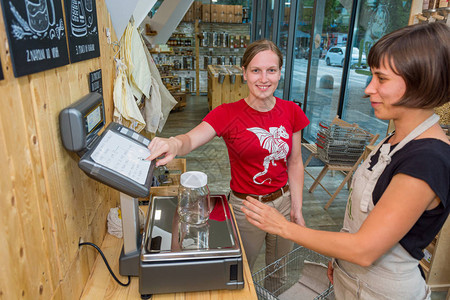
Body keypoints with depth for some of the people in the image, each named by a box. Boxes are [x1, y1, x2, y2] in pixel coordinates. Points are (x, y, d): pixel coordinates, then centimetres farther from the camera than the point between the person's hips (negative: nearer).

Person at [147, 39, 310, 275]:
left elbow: (295, 163, 2)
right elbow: (191, 139, -31)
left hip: (283, 203, 3)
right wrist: (174, 143, -54)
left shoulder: (291, 112, -5)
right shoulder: (228, 114, -15)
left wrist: (297, 208, 0)